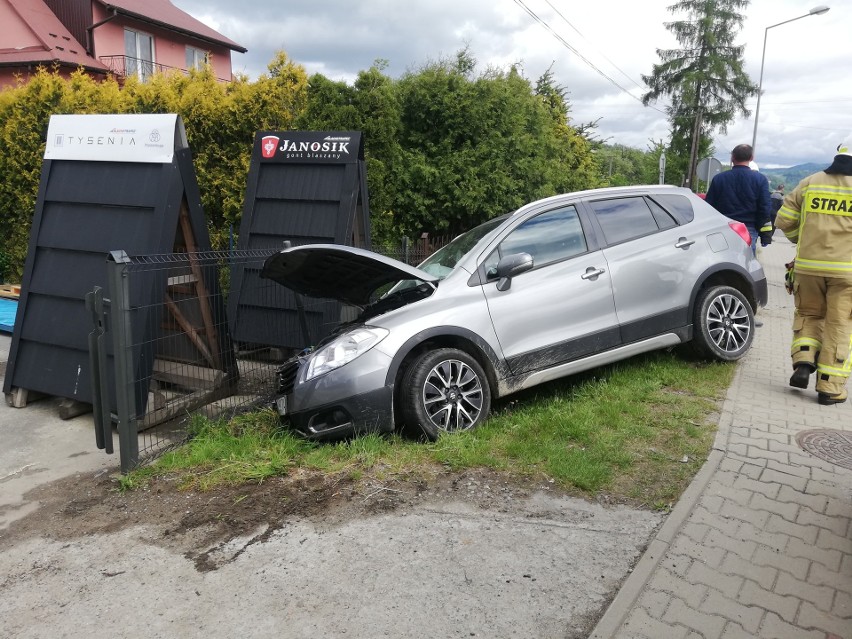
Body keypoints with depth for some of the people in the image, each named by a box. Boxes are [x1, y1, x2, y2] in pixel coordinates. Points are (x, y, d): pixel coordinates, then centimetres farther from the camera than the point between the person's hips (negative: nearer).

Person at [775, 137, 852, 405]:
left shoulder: (810, 182, 4)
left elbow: (785, 219, 7)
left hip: (808, 265, 2)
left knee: (808, 315, 21)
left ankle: (803, 363, 3)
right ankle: (830, 387, 7)